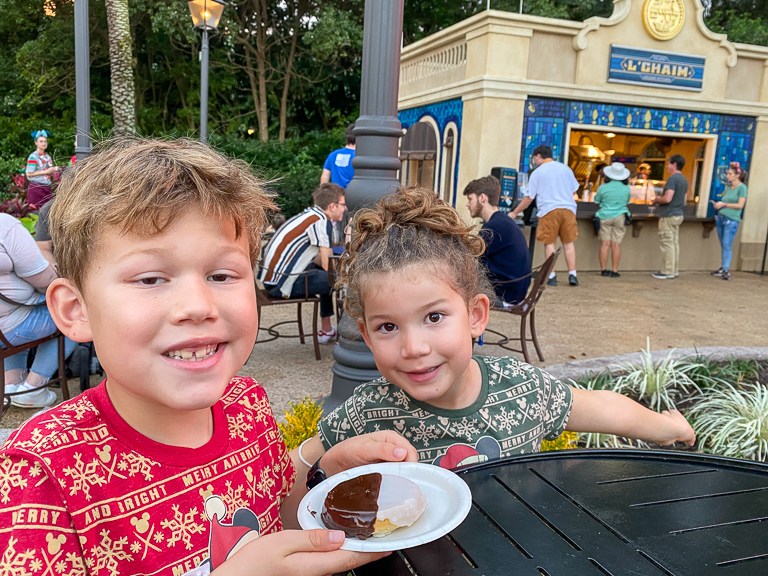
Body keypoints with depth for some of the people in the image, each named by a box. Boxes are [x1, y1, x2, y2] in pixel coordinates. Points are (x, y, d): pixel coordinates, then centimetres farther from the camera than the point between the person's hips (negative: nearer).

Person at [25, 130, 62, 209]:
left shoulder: (48, 157, 14)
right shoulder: (33, 157, -7)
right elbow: (29, 174, -13)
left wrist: (55, 169, 2)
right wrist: (46, 171, -15)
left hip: (47, 188, 6)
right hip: (36, 188, -6)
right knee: (36, 211, -9)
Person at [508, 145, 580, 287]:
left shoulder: (537, 173, 1)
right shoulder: (565, 168, 13)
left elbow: (529, 198, 2)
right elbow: (574, 189, 20)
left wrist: (514, 213, 11)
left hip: (549, 210, -4)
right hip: (568, 208, 4)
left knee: (549, 243, 2)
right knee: (568, 242, 8)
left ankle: (551, 276, 0)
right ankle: (572, 275, 3)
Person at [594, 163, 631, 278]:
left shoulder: (603, 187, -7)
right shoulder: (626, 188, 0)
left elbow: (597, 200, 8)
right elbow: (627, 201, 15)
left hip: (605, 216, -1)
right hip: (620, 216, 1)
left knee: (605, 244, 2)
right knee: (616, 245, 1)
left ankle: (603, 270, 4)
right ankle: (614, 271, 1)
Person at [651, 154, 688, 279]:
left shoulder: (672, 179, -16)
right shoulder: (684, 180, 15)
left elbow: (667, 198, -25)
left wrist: (656, 200, -5)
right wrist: (661, 199, 20)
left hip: (669, 216, -10)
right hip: (678, 214, 10)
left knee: (667, 243, -5)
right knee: (675, 243, 12)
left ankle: (668, 272, -3)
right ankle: (675, 270, 16)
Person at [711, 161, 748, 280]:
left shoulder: (742, 188, -5)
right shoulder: (728, 187, 16)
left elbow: (740, 205, -12)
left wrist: (724, 204, -13)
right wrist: (717, 204, 4)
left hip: (732, 220, -7)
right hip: (721, 217, 7)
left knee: (727, 245, -11)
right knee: (722, 245, 9)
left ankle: (726, 270, -11)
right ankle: (723, 268, 16)